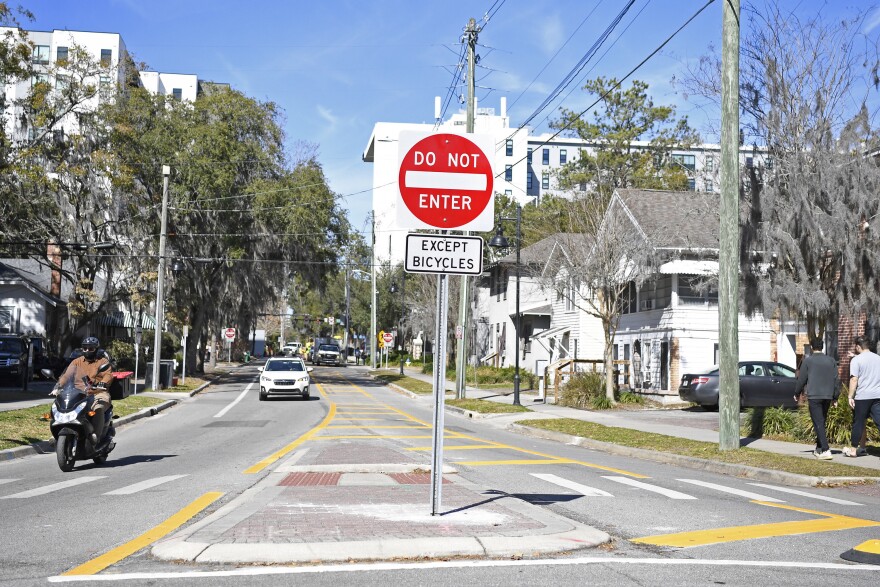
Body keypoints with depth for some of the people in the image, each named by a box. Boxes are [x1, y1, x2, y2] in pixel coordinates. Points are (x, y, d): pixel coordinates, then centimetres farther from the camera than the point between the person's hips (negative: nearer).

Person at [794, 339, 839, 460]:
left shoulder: (808, 361, -2)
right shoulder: (831, 361, 10)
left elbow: (801, 379, 1)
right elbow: (836, 380, 10)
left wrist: (797, 393, 15)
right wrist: (835, 397, 16)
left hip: (814, 396, -5)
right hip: (828, 396, 5)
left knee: (818, 424, -7)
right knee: (822, 423, 16)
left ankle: (826, 450, -18)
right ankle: (819, 449, 22)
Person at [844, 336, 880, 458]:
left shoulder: (856, 360, -7)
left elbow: (854, 379, -13)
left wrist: (850, 397, -10)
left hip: (862, 396, -4)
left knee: (859, 423, 5)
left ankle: (854, 449, 14)